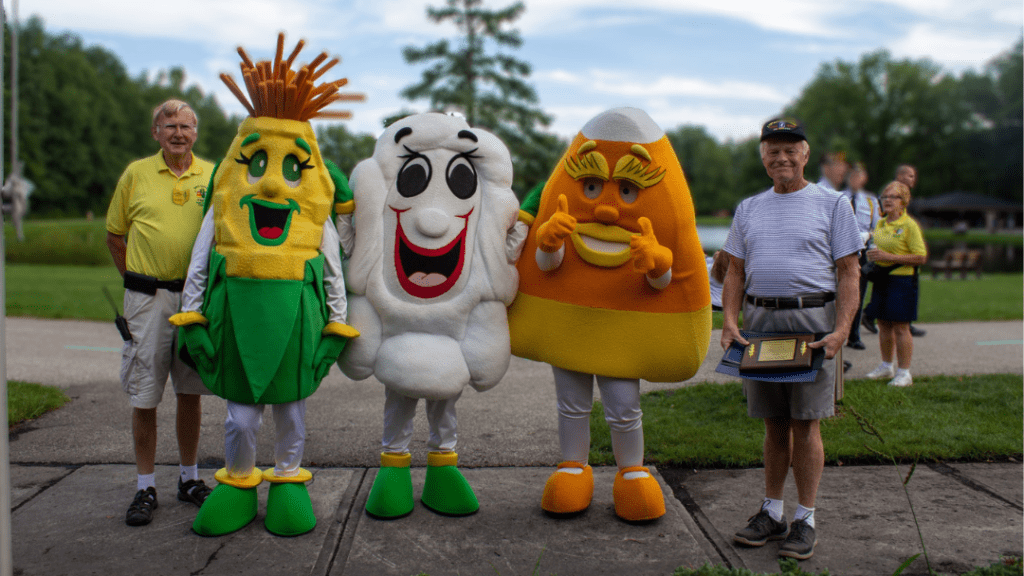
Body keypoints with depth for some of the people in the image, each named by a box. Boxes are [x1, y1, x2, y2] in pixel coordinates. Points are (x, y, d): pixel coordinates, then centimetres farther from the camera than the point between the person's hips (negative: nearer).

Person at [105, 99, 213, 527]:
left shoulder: (212, 176, 5)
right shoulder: (135, 174, 4)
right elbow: (114, 236, 12)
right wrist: (138, 281, 8)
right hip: (148, 298, -1)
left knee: (190, 393, 10)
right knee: (144, 396, 2)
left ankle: (189, 479, 24)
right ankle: (145, 488, 13)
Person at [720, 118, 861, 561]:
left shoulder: (831, 204, 3)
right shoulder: (748, 209, 15)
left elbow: (849, 273, -1)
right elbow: (735, 272, 14)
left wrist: (841, 330, -13)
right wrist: (729, 322, -1)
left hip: (812, 321, -3)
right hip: (759, 322, 4)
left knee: (806, 422, -1)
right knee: (774, 423, 10)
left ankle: (805, 519, 10)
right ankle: (771, 513, 20)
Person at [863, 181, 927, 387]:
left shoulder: (909, 225, -10)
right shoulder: (880, 224, 12)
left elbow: (921, 257, -15)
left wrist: (889, 257, -19)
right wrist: (873, 255, 4)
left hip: (902, 279, -7)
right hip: (881, 279, 7)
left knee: (900, 327, -4)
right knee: (883, 324, 13)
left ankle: (904, 373, 3)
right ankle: (886, 366, 27)